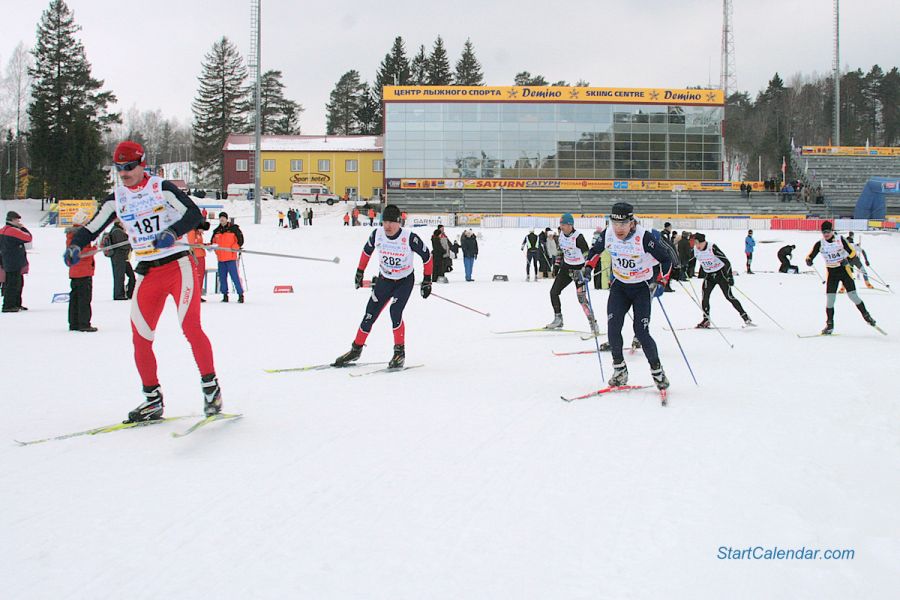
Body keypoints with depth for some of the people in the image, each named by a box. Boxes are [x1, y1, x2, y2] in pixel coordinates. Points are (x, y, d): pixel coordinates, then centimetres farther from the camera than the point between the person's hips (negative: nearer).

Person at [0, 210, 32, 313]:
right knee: (13, 284, -7)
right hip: (15, 264, -10)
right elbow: (28, 238, -14)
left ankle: (16, 304, 25)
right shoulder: (13, 230, -17)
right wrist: (23, 227, 0)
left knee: (18, 283, 18)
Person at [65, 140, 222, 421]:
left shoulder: (163, 189, -3)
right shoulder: (115, 200, 10)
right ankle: (153, 399, 11)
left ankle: (210, 386, -1)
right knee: (140, 338, 0)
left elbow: (194, 214, -10)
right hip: (147, 274, 5)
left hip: (178, 265, -5)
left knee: (191, 327, -15)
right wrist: (75, 245, -9)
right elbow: (91, 228, 11)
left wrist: (172, 232, -27)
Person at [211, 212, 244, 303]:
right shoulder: (217, 231, 13)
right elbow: (213, 242, 20)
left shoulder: (233, 228, -1)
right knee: (222, 277, 7)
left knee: (235, 276, -9)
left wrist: (235, 248, -11)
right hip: (220, 258, 5)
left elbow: (240, 239, -2)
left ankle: (240, 294, -5)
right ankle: (225, 295, 15)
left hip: (231, 257, -5)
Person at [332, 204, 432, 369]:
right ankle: (356, 349, 18)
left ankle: (400, 352, -7)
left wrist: (427, 280, -8)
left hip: (405, 281, -4)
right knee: (370, 314, 2)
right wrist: (359, 272, 13)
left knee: (395, 311, -22)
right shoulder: (377, 234, -14)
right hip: (384, 280, 4)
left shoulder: (410, 238, -25)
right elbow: (367, 250, 7)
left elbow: (427, 256, -11)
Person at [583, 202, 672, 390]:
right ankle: (620, 370, 6)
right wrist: (589, 266, -5)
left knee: (641, 331, -12)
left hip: (642, 288, -4)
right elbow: (596, 250, 11)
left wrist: (661, 282, -22)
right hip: (619, 286, 4)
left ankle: (657, 370, 7)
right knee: (613, 327, -9)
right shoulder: (608, 235, -11)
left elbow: (666, 259, -14)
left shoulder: (643, 237, -24)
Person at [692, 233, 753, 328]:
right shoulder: (695, 250, -7)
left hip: (721, 273, -5)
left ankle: (745, 317, -2)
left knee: (729, 296, -9)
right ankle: (706, 320, 8)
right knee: (705, 297, -6)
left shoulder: (712, 248, -25)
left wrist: (730, 276, -28)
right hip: (709, 276, 5)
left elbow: (726, 262, -24)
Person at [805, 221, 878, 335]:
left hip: (844, 270, -1)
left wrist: (847, 260, -25)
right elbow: (810, 255, -3)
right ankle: (829, 325, 3)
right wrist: (808, 260, -26)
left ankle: (866, 315, 16)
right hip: (831, 272, 2)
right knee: (830, 298, -5)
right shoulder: (820, 244, -3)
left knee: (853, 295, -5)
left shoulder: (840, 240, -7)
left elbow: (852, 252, -5)